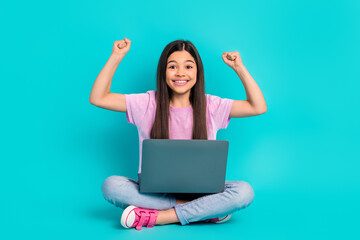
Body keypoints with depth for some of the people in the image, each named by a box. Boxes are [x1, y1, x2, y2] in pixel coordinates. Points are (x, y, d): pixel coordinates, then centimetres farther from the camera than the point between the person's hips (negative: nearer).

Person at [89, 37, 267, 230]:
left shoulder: (211, 106, 3)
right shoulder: (148, 104, 1)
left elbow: (259, 107, -1)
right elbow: (97, 98, -2)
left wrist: (239, 68, -6)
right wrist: (116, 57, -7)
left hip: (199, 191, 0)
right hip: (154, 191, 0)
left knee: (244, 191, -27)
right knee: (110, 185, -28)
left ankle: (156, 217, -24)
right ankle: (199, 211, -23)